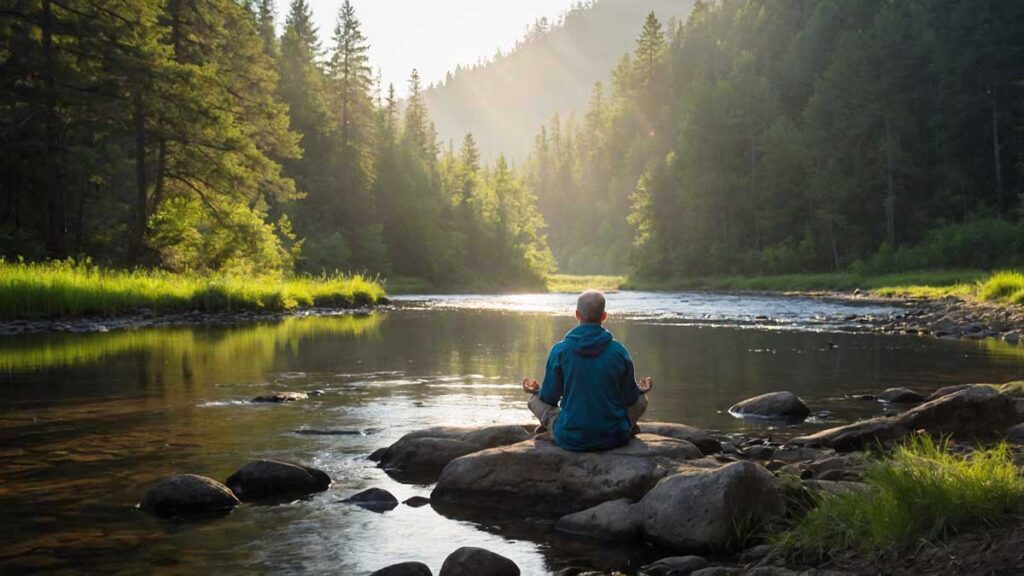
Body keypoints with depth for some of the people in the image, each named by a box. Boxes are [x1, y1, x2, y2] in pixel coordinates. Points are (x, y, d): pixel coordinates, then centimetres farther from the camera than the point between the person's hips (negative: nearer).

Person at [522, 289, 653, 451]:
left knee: (536, 399, 25)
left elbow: (550, 397, -2)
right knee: (641, 400, 29)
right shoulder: (619, 351, -9)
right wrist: (640, 390, 26)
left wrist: (537, 391, 23)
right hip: (615, 438, 1)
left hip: (570, 440, -1)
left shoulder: (560, 351, -12)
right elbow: (630, 399, 2)